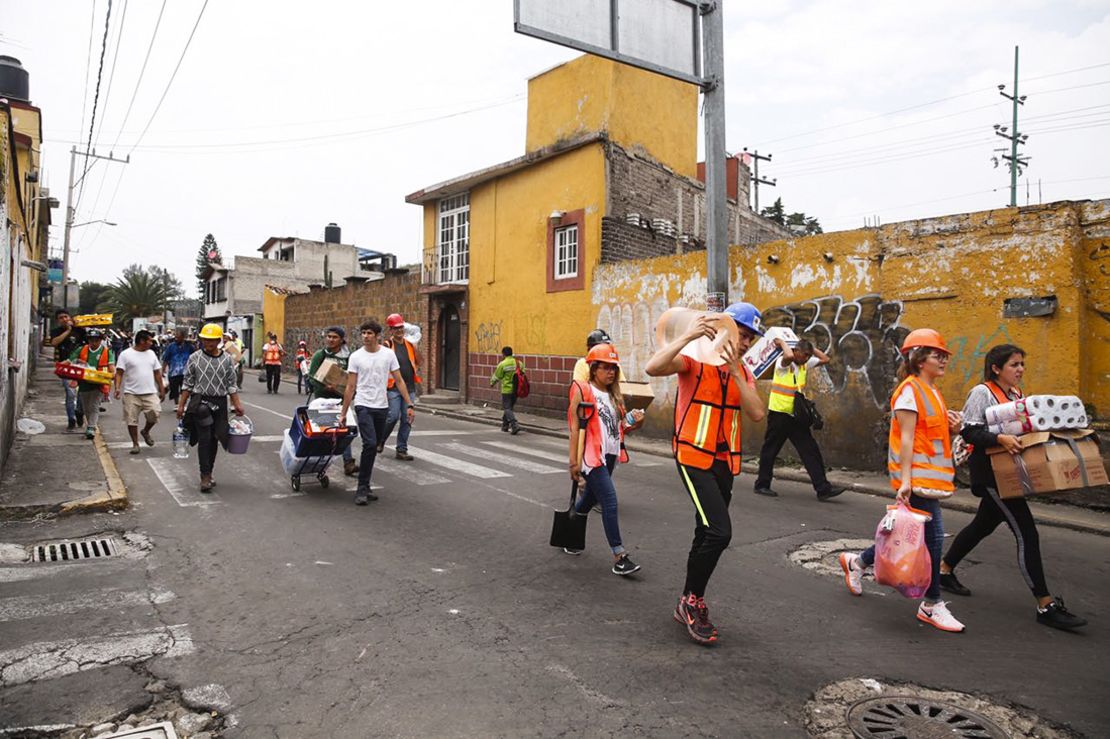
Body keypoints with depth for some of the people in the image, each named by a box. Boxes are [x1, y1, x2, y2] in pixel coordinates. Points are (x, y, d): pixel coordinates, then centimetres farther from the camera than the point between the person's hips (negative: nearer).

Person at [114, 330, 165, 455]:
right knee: (131, 420, 2)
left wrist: (161, 390, 13)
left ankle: (145, 431, 19)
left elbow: (157, 373, 15)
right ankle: (135, 444, 16)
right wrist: (117, 387, -20)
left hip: (150, 393, 3)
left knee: (154, 414, -10)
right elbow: (119, 373, -6)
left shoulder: (151, 353, 11)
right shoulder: (126, 354, -3)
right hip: (131, 393, -3)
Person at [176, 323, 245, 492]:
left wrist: (237, 404, 0)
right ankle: (205, 477, -4)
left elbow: (231, 384, 8)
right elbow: (187, 384, 4)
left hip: (220, 403, 2)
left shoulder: (227, 359, 6)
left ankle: (208, 474, 23)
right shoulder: (194, 358, 2)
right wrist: (181, 405, 0)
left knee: (214, 440, 9)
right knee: (204, 439, -7)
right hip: (200, 402, -2)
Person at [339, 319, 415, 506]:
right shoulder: (356, 356, -3)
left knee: (372, 447, 10)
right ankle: (362, 489, -10)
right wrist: (343, 413, -2)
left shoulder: (388, 354, 2)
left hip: (382, 407, 3)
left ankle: (364, 487, 22)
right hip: (364, 406, -3)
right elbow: (350, 387, -1)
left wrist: (409, 405, -3)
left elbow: (399, 381, 3)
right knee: (370, 444, -19)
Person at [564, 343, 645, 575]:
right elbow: (575, 427, -10)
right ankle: (619, 556, -9)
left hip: (610, 455, 7)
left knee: (590, 498, 17)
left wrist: (634, 423, -3)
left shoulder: (614, 395, 14)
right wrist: (574, 461, -14)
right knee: (610, 501, -12)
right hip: (592, 456, -7)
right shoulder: (582, 391, -7)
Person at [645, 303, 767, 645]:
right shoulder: (695, 360, -10)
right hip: (694, 458, -7)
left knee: (707, 535, 15)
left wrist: (735, 372, -15)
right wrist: (688, 336, -30)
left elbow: (757, 414, -6)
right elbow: (652, 368, -28)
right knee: (719, 531, -17)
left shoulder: (742, 372, 10)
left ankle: (691, 604, 32)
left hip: (725, 463, 7)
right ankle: (691, 601, 4)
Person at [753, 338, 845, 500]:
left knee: (810, 450, 0)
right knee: (770, 450, 5)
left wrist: (810, 347, 5)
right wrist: (782, 343, -19)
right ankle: (762, 485, 17)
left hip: (797, 415, 7)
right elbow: (789, 356, -36)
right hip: (779, 414, -6)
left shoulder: (805, 364, 7)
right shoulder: (783, 362, -14)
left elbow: (825, 359, 11)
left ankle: (823, 488, 1)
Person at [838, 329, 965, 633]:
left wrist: (952, 428, 2)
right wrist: (905, 478, -22)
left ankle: (857, 562, 28)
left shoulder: (932, 391, 17)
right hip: (917, 475, -9)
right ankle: (932, 605, 6)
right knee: (932, 535, -6)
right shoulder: (910, 389, -11)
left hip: (932, 474, 9)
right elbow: (906, 437, -17)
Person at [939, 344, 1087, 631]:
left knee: (983, 525, 18)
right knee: (1026, 533, -10)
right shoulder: (982, 392, -11)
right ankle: (1045, 605, -5)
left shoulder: (1017, 393, 14)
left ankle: (944, 570, 32)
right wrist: (1001, 439, -31)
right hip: (989, 470, -9)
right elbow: (969, 432, -17)